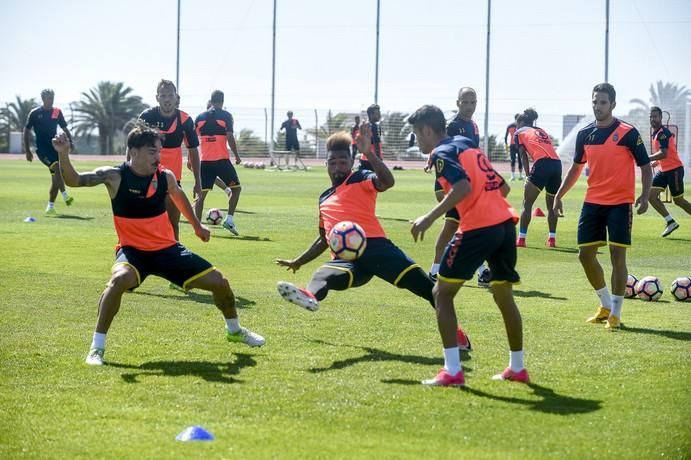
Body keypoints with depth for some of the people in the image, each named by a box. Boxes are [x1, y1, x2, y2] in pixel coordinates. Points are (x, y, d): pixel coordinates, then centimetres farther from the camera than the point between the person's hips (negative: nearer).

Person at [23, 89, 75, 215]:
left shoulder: (57, 112, 10)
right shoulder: (35, 113, -1)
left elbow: (64, 128, 17)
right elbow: (26, 131, 4)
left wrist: (70, 142, 0)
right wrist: (27, 151, -1)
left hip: (54, 147, 5)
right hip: (42, 148, -5)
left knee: (55, 179, 3)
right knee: (57, 167, -28)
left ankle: (50, 206, 12)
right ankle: (65, 196, -33)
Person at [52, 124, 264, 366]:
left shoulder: (166, 177, -5)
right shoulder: (115, 177, -15)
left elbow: (178, 195, 19)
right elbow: (74, 180, -23)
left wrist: (197, 225, 30)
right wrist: (63, 154, -40)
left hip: (167, 248, 4)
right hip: (132, 250, -4)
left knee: (219, 282, 4)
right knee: (120, 279, -39)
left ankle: (234, 330, 36)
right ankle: (97, 346, -25)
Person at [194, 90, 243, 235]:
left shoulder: (200, 117, 8)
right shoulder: (226, 116, -2)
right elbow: (230, 137, -10)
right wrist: (237, 156, -1)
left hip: (205, 161, 3)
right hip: (222, 160, -3)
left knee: (201, 194, 6)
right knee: (236, 188, 13)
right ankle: (229, 219, 1)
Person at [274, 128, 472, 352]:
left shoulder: (361, 179, 12)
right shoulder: (324, 199, 31)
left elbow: (387, 181, -12)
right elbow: (323, 239, 43)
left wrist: (369, 153, -22)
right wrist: (297, 262, 46)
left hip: (374, 245, -4)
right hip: (346, 257, 4)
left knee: (421, 282, -19)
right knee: (323, 275, -33)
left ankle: (453, 328, -12)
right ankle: (310, 296, -67)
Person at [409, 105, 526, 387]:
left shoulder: (442, 153, -3)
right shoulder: (468, 146, 21)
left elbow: (463, 187, -21)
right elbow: (502, 187, 21)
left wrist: (429, 218, -21)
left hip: (478, 229, -8)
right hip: (506, 222, 8)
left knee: (442, 293, 2)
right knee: (504, 295, 21)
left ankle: (452, 371, -5)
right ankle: (517, 367, 26)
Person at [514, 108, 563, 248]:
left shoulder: (519, 133, 17)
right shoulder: (542, 131, 32)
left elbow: (523, 156, 6)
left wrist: (528, 175, 3)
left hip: (542, 164, -5)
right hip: (557, 163, 5)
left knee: (527, 204, 2)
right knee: (551, 206, 19)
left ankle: (521, 239, -2)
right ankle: (552, 239, 18)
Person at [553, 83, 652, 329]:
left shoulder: (628, 133, -8)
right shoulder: (585, 134, 6)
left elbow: (645, 165, -5)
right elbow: (576, 167, 18)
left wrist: (645, 195, -19)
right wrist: (559, 195, 12)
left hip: (620, 204, -5)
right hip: (592, 203, 5)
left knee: (617, 255, -7)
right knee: (585, 254, 5)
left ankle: (615, 313, 4)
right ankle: (605, 306, 23)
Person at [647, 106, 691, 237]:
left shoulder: (663, 133, -19)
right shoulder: (656, 133, 10)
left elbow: (663, 154, -30)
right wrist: (656, 161, 14)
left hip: (674, 169, -9)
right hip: (663, 170, 9)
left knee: (678, 200, 1)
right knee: (651, 195, -4)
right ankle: (670, 222, 1)